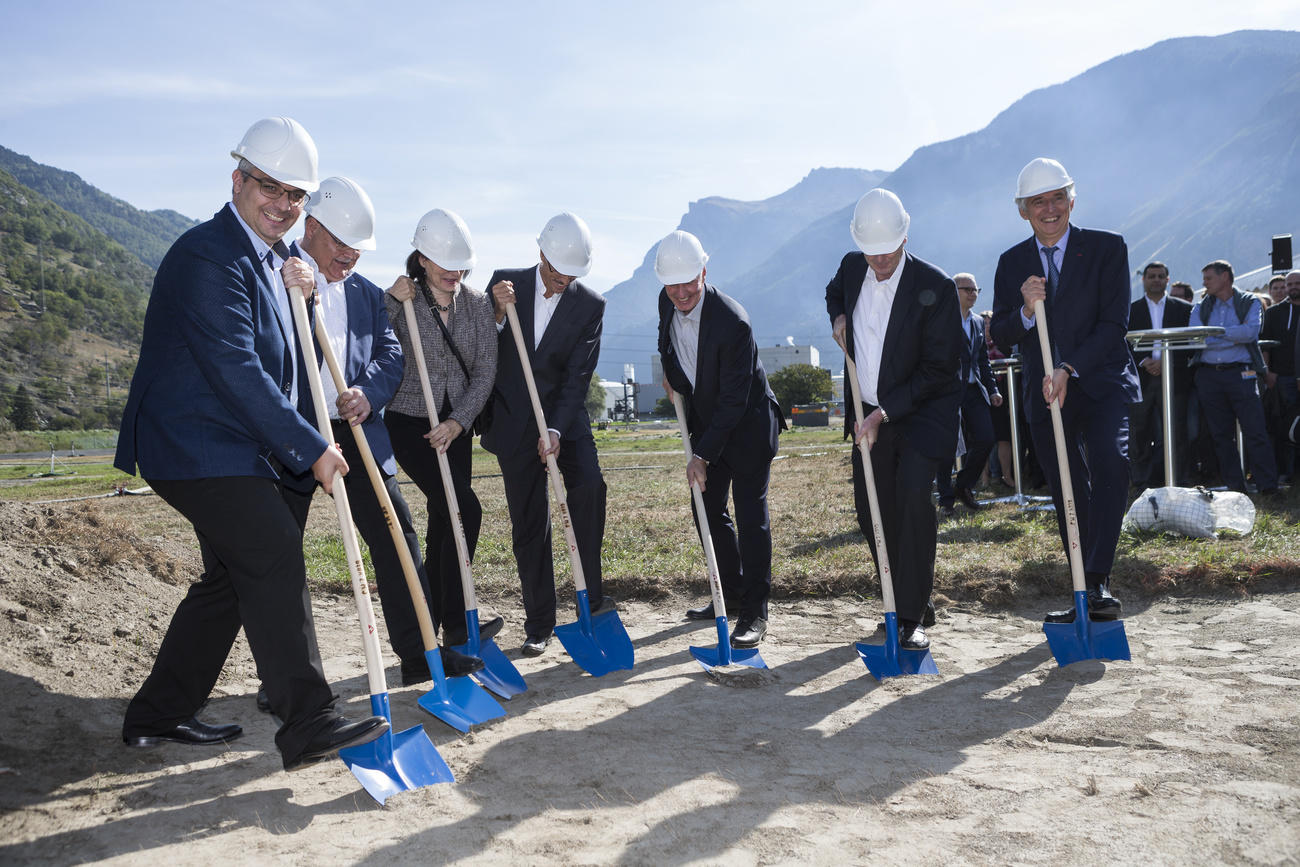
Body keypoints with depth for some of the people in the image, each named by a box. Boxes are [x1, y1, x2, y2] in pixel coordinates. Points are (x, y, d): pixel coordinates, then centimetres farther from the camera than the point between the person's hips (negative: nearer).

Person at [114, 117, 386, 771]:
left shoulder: (266, 258, 14)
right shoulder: (208, 256, -17)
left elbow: (269, 350, 20)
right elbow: (236, 372, -23)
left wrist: (290, 293, 0)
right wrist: (311, 448, -20)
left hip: (233, 447, 10)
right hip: (198, 447, -10)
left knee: (232, 578, 14)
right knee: (274, 558, -15)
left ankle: (159, 714, 26)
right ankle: (308, 723, -11)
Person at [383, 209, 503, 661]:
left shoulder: (478, 303, 2)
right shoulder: (399, 301, -8)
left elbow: (484, 372, -2)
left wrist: (458, 422, -14)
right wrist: (390, 302, -23)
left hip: (456, 427, 4)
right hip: (408, 421, -4)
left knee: (443, 523, 6)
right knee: (465, 509, -17)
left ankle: (430, 631, 18)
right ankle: (456, 625, -7)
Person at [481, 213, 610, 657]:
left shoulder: (590, 305, -4)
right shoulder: (505, 283, -1)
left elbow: (578, 377, -10)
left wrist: (556, 430, -22)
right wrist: (497, 314, -18)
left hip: (565, 417, 0)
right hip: (513, 422, 1)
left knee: (589, 485, -26)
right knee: (529, 524, 3)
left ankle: (592, 596, -12)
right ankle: (538, 624, 14)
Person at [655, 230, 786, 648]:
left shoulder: (733, 322, -29)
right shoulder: (667, 302, -7)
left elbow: (733, 401, -26)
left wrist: (703, 455, -25)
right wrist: (670, 374, 2)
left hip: (747, 426, -8)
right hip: (706, 422, 8)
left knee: (750, 514, -7)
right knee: (707, 509, 12)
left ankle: (754, 613, 0)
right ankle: (731, 594, 27)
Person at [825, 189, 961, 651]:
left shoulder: (935, 286, -17)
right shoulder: (851, 267, -1)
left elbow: (939, 369, -16)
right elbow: (834, 293, 26)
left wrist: (885, 412, -21)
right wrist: (838, 318, 2)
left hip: (924, 410, -5)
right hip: (869, 414, 6)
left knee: (914, 495, -25)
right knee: (872, 514, 7)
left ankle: (911, 618, -16)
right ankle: (914, 603, 26)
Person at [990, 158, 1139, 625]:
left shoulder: (1107, 248, -1)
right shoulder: (1011, 263, 7)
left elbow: (1113, 324, -8)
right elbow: (1000, 335, 3)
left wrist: (1069, 369, -20)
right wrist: (1026, 310, -17)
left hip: (1102, 384, -3)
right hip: (1046, 393, 3)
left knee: (1109, 463, -28)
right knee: (1067, 496, 7)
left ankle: (1098, 580, -25)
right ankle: (1085, 598, 17)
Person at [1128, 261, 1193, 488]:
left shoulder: (1183, 309, 11)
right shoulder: (1131, 310, 10)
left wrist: (1165, 361, -9)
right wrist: (1143, 362, -12)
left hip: (1174, 378, 0)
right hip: (1140, 379, 0)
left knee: (1176, 434, -1)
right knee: (1139, 434, 0)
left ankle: (1177, 486, 6)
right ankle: (1143, 485, 8)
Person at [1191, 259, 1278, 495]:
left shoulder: (1250, 302, 7)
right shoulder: (1201, 307, 14)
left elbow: (1251, 331, -11)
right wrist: (1236, 337, -6)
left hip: (1240, 372, -3)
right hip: (1208, 376, 3)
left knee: (1255, 432, -9)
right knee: (1221, 435, 5)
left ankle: (1268, 487, -5)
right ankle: (1235, 489, 12)